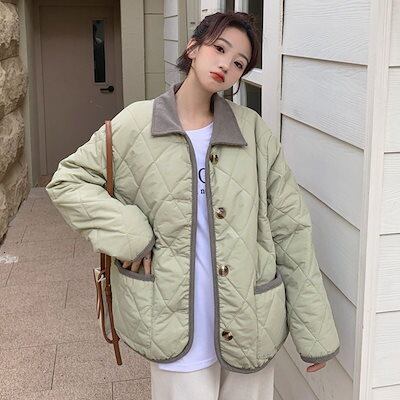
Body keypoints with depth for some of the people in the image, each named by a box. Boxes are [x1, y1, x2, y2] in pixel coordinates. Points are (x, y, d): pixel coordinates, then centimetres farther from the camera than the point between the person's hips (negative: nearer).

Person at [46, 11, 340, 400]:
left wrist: (315, 333, 1)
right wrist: (126, 233, -12)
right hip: (176, 326, -1)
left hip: (250, 322, 2)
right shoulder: (134, 125, -4)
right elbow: (66, 181, 5)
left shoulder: (253, 130, -3)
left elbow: (290, 230, 0)